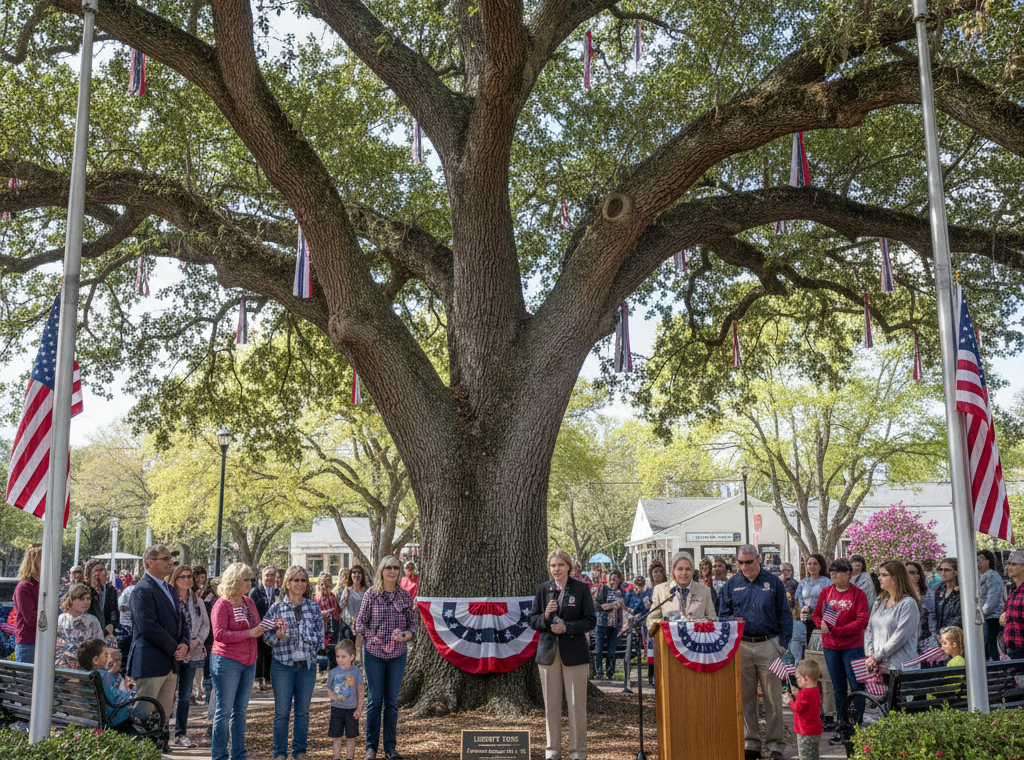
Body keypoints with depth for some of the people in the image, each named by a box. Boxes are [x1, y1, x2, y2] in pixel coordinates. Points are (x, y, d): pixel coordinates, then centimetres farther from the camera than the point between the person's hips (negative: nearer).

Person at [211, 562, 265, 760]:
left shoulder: (249, 603, 12)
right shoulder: (222, 604, -8)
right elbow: (219, 634, -16)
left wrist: (266, 628, -2)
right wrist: (249, 633, -19)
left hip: (248, 662, 7)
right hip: (226, 662, -7)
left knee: (240, 711, 11)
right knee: (224, 710, -1)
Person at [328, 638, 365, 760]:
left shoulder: (356, 672, -6)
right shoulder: (333, 673, -2)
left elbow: (360, 691, -1)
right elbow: (329, 689, 8)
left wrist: (359, 708, -4)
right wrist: (331, 695, -14)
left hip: (351, 709, -1)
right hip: (336, 709, 1)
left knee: (351, 736, 5)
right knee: (336, 736, 6)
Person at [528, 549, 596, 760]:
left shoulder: (581, 588, -1)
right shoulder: (543, 589, 6)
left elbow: (591, 621, -3)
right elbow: (532, 621, 7)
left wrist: (567, 627, -16)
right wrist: (545, 616, -14)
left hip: (574, 652, -2)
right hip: (548, 651, 2)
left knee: (577, 704, 1)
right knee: (551, 705, 7)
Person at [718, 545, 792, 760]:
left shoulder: (773, 583, 4)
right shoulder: (731, 585, 8)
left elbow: (784, 615, 4)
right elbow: (723, 614, 12)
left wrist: (783, 644, -4)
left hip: (768, 644, -2)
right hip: (741, 646, 2)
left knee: (773, 697, 0)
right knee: (745, 698, 7)